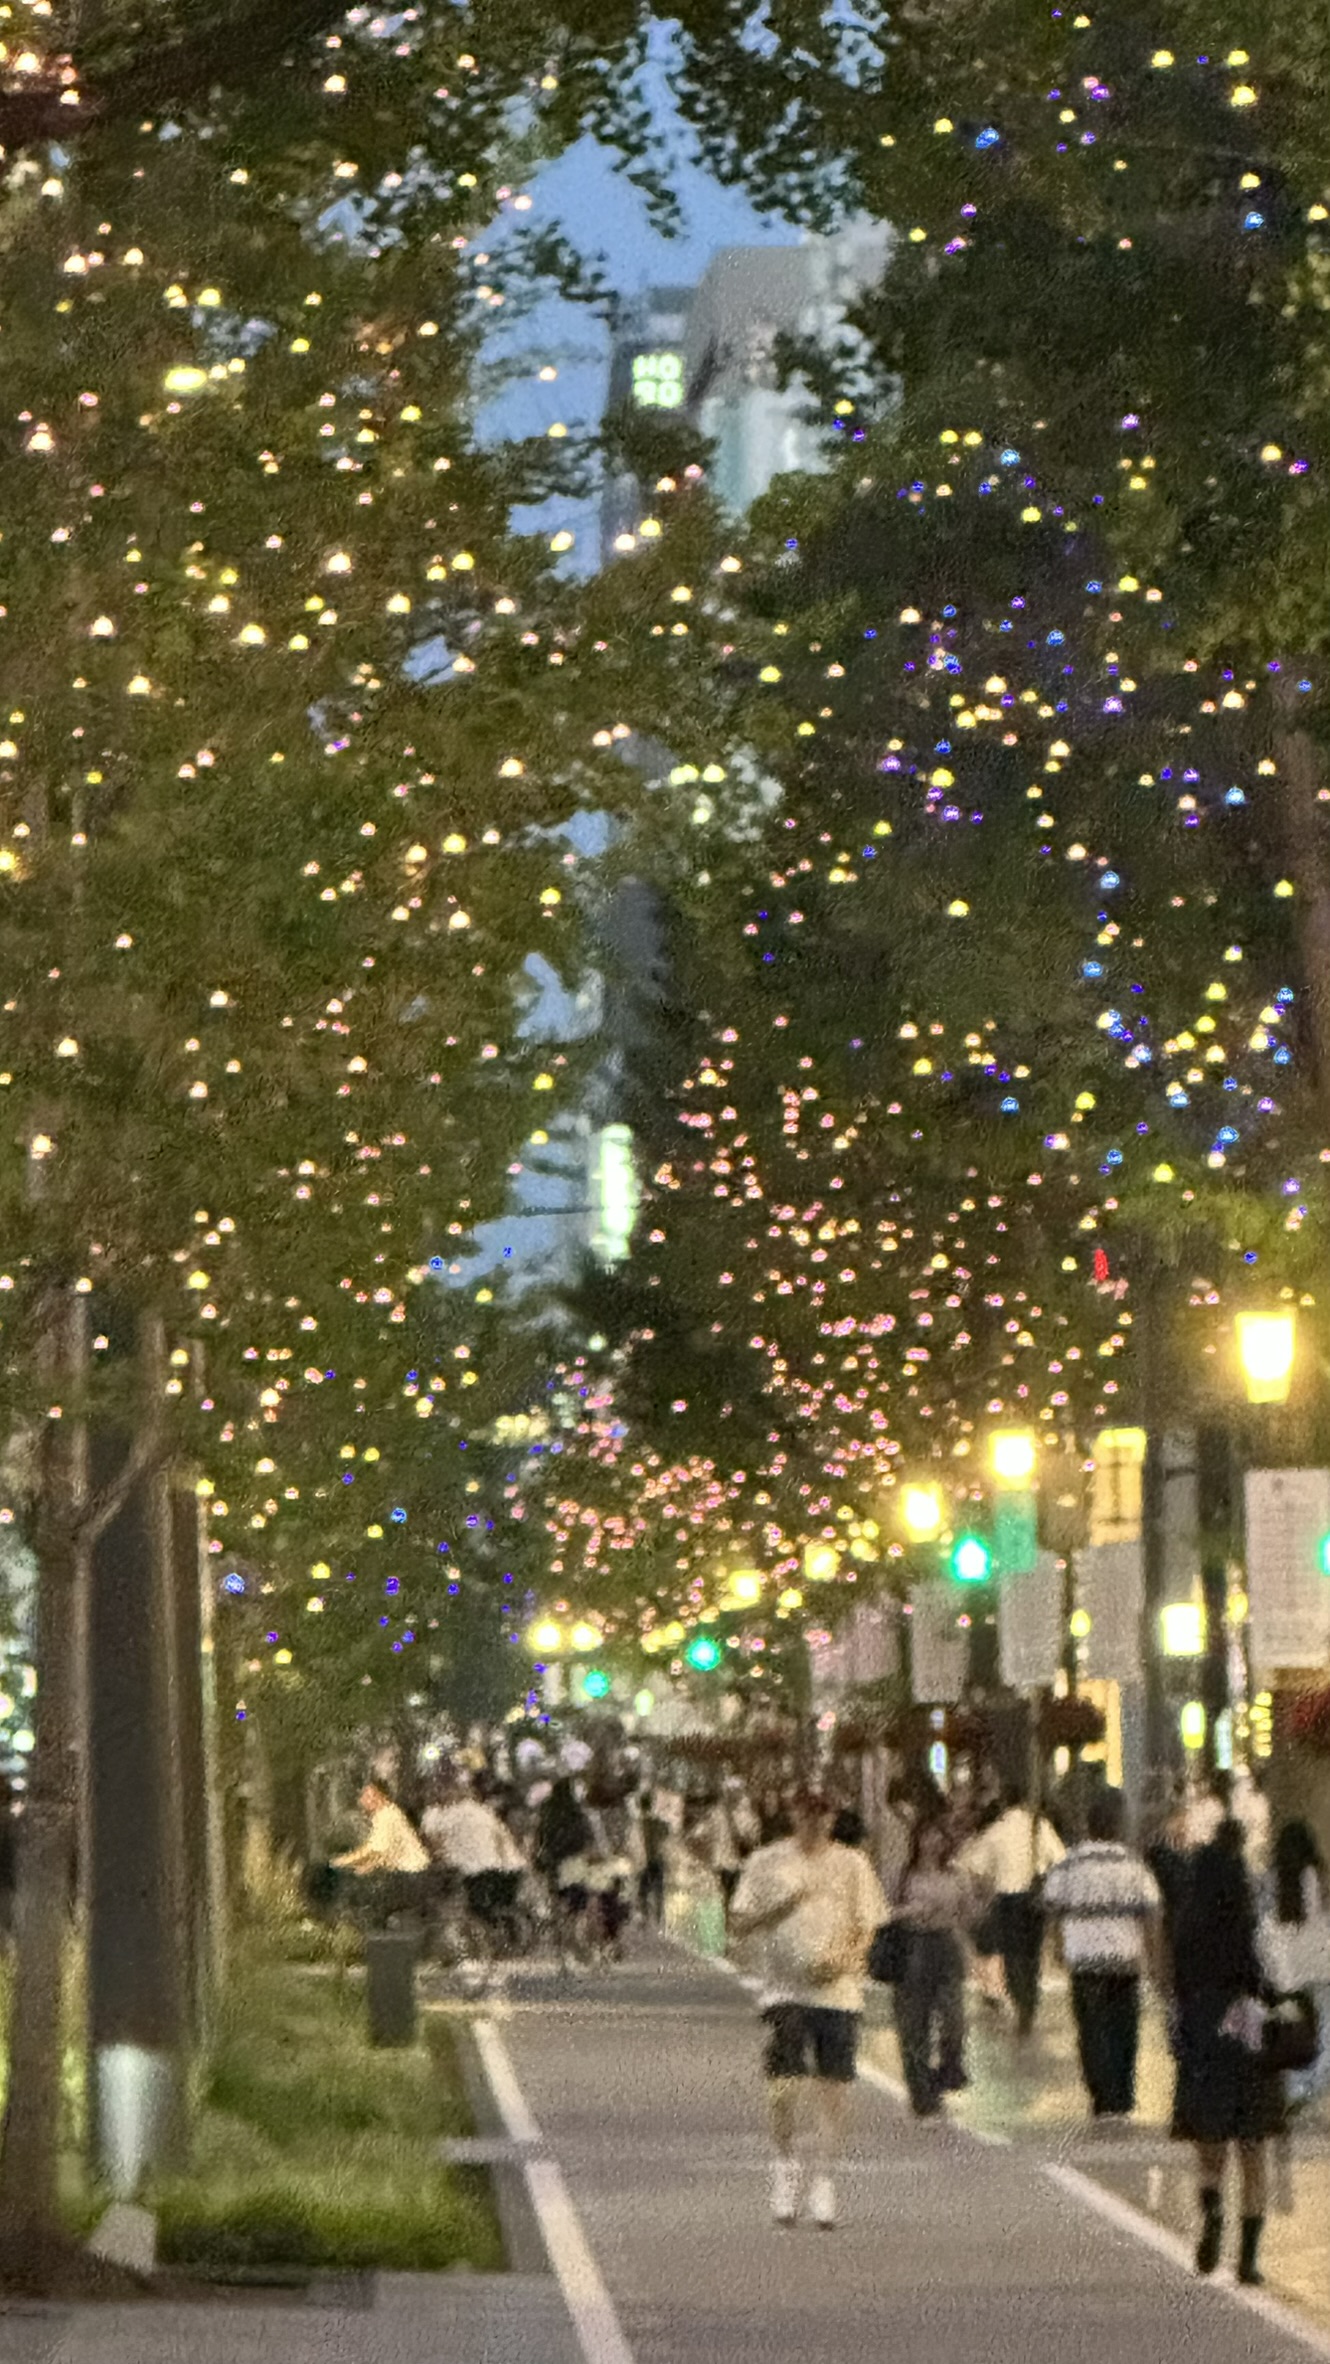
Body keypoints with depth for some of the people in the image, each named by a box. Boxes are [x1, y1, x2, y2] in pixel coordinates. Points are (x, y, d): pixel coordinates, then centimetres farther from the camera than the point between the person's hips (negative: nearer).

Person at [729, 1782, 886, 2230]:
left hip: (839, 1991, 1)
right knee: (783, 2084, -8)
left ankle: (825, 2181, 10)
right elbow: (739, 1924, 6)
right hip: (785, 1989, -1)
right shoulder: (767, 1862, 7)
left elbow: (868, 1930, 8)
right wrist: (779, 1903, -10)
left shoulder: (852, 1864, 8)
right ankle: (785, 2165, 15)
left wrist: (842, 1958, -12)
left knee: (833, 2087, -1)